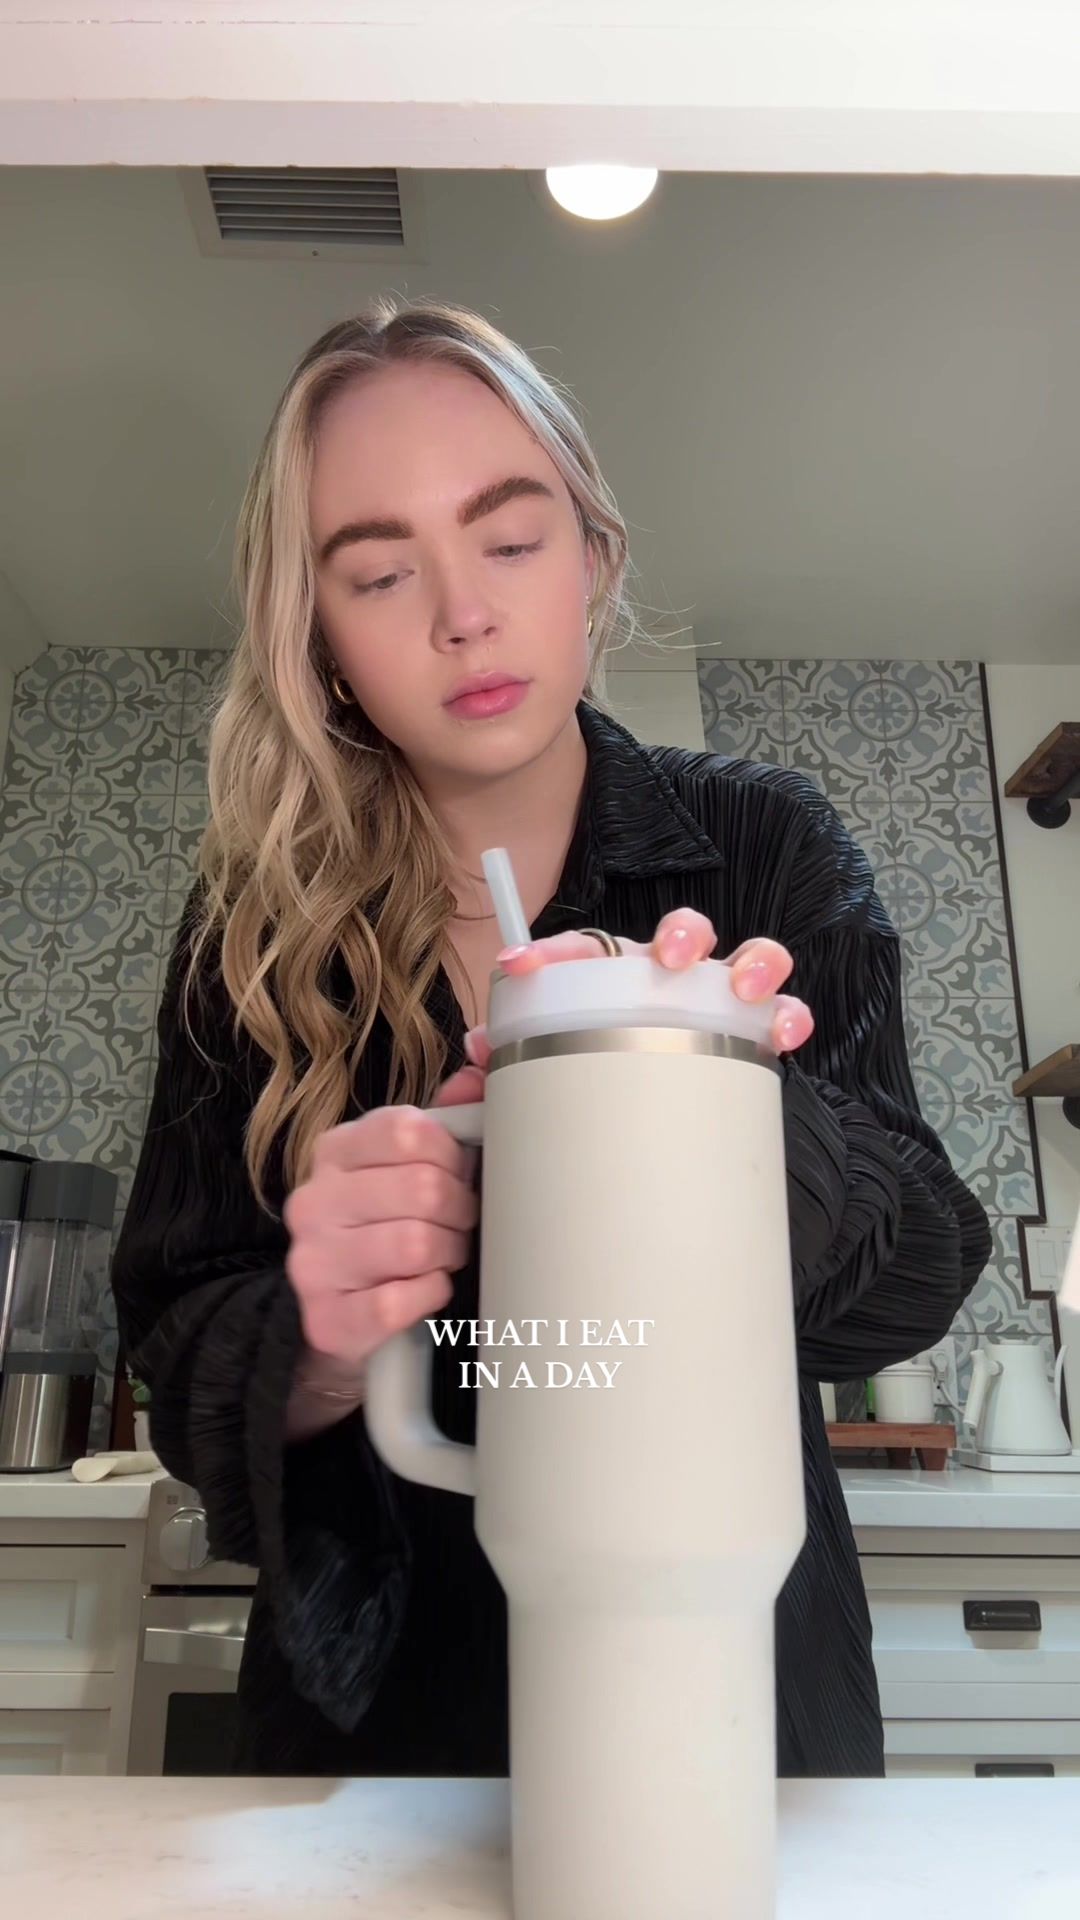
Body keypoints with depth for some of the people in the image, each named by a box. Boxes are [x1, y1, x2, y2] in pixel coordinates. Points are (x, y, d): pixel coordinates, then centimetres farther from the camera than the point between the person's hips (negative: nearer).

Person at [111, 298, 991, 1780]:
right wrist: (318, 1350, -30)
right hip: (379, 1708, 1)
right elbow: (179, 1351, -8)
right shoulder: (255, 930, -9)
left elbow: (926, 1262, -14)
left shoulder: (766, 849, -10)